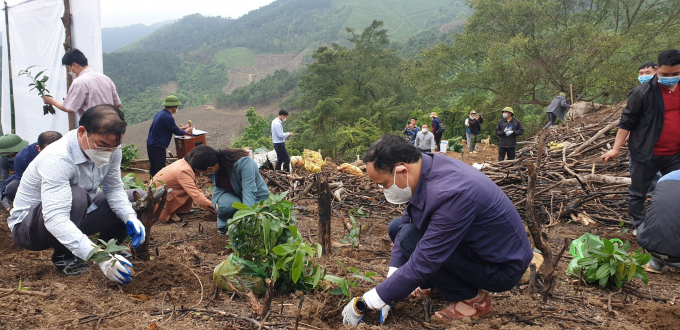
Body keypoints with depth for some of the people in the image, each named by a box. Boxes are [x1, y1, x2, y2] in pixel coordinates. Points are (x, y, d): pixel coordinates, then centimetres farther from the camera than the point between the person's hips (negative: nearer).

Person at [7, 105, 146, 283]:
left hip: (74, 217, 7)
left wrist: (130, 218, -27)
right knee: (76, 197, -38)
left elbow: (113, 189, -6)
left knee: (137, 199, -7)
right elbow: (55, 220, -42)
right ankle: (63, 255, -14)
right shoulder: (57, 159, -34)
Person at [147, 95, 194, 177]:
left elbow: (172, 128, 20)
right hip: (158, 147, -10)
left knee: (153, 168, 19)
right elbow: (176, 132, -12)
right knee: (160, 170, -2)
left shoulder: (160, 113, 10)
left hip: (150, 144, 10)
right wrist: (187, 131, 5)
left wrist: (183, 127, 23)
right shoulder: (167, 117, -20)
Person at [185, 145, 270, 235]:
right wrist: (217, 201, -20)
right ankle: (223, 224, 1)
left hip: (256, 198, -3)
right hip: (234, 195, 3)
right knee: (226, 204, -33)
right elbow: (219, 187, -1)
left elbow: (249, 192, -42)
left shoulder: (244, 163, -38)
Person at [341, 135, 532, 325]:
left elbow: (421, 264, -32)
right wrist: (388, 295, -7)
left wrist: (366, 302, -23)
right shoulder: (425, 169, -10)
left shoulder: (451, 194, -35)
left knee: (410, 238, -23)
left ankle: (473, 298, -5)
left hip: (502, 267, -8)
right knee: (397, 227, 3)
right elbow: (406, 223, -2)